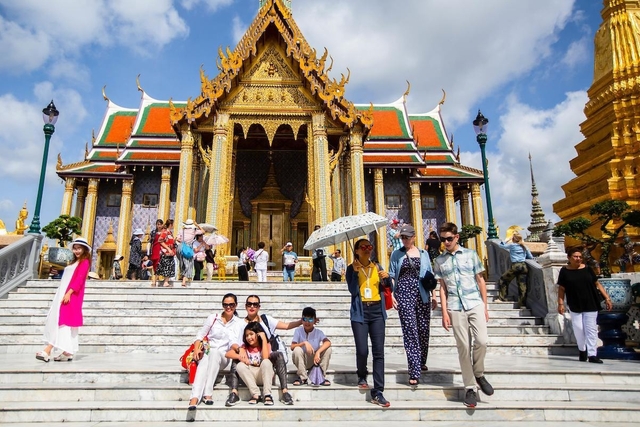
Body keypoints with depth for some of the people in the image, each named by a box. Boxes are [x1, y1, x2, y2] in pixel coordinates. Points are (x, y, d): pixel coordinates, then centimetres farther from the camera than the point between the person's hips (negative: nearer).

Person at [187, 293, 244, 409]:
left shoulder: (239, 323, 8)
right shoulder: (213, 317, 10)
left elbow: (234, 341, -6)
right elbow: (200, 334, 9)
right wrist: (196, 349, -9)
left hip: (222, 357, 0)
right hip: (206, 353, 1)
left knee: (215, 352, -35)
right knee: (204, 362, -34)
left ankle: (207, 393, -38)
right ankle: (194, 398, -49)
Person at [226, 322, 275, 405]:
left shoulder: (266, 345, 2)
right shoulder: (245, 346, 7)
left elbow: (265, 358, -20)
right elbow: (228, 354, -6)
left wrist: (264, 339, -16)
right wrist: (239, 356, -26)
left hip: (264, 375, -2)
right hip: (251, 376, 3)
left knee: (266, 362, -32)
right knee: (240, 365, -25)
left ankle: (267, 395, -31)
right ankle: (256, 394, -26)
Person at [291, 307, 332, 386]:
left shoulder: (318, 332, -10)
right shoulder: (298, 331, -10)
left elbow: (328, 342, -28)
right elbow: (292, 347, -19)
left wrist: (318, 352, -42)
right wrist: (304, 343, -34)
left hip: (315, 360, 1)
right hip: (302, 361, -1)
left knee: (327, 348, -22)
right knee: (297, 350, -32)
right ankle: (303, 377, -12)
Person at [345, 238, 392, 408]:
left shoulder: (377, 267, 12)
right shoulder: (352, 268, 3)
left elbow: (387, 288, 11)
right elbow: (353, 291, -10)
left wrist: (386, 278, -8)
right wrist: (356, 271, -17)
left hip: (377, 311, 3)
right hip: (360, 312, -2)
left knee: (378, 352, -3)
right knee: (362, 350, -6)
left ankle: (377, 392, 2)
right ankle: (362, 376, 27)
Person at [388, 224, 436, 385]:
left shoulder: (423, 253, 10)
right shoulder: (396, 254, 6)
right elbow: (391, 276, 4)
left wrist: (434, 295, 9)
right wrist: (391, 294, -6)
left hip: (422, 295, 3)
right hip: (404, 294, -2)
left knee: (423, 330, 9)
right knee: (410, 332, -7)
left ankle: (422, 362, 31)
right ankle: (415, 372, -6)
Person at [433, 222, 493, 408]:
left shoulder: (470, 254, 4)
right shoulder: (439, 260, 6)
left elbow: (480, 280, 8)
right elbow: (442, 287, 8)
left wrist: (485, 306, 6)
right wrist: (444, 312, 2)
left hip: (475, 304, 0)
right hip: (455, 308, 0)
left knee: (481, 341, -11)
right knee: (463, 347, 3)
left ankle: (479, 374, 17)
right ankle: (469, 387, 14)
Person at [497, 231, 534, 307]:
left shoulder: (511, 245, 5)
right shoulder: (524, 247, 16)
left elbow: (501, 245, 19)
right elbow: (531, 257, 20)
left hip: (515, 266, -4)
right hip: (524, 266, 4)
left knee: (503, 279, 11)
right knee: (522, 285, 3)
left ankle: (502, 298, 9)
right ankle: (522, 304, 1)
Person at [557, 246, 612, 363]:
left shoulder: (587, 269, 4)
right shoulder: (564, 271, -1)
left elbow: (597, 284, 9)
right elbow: (561, 288, 1)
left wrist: (607, 298, 3)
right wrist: (560, 303, -5)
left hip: (591, 305, 1)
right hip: (575, 305, -1)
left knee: (591, 329, 0)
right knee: (578, 328, 2)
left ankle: (592, 354, 3)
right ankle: (582, 350, 24)